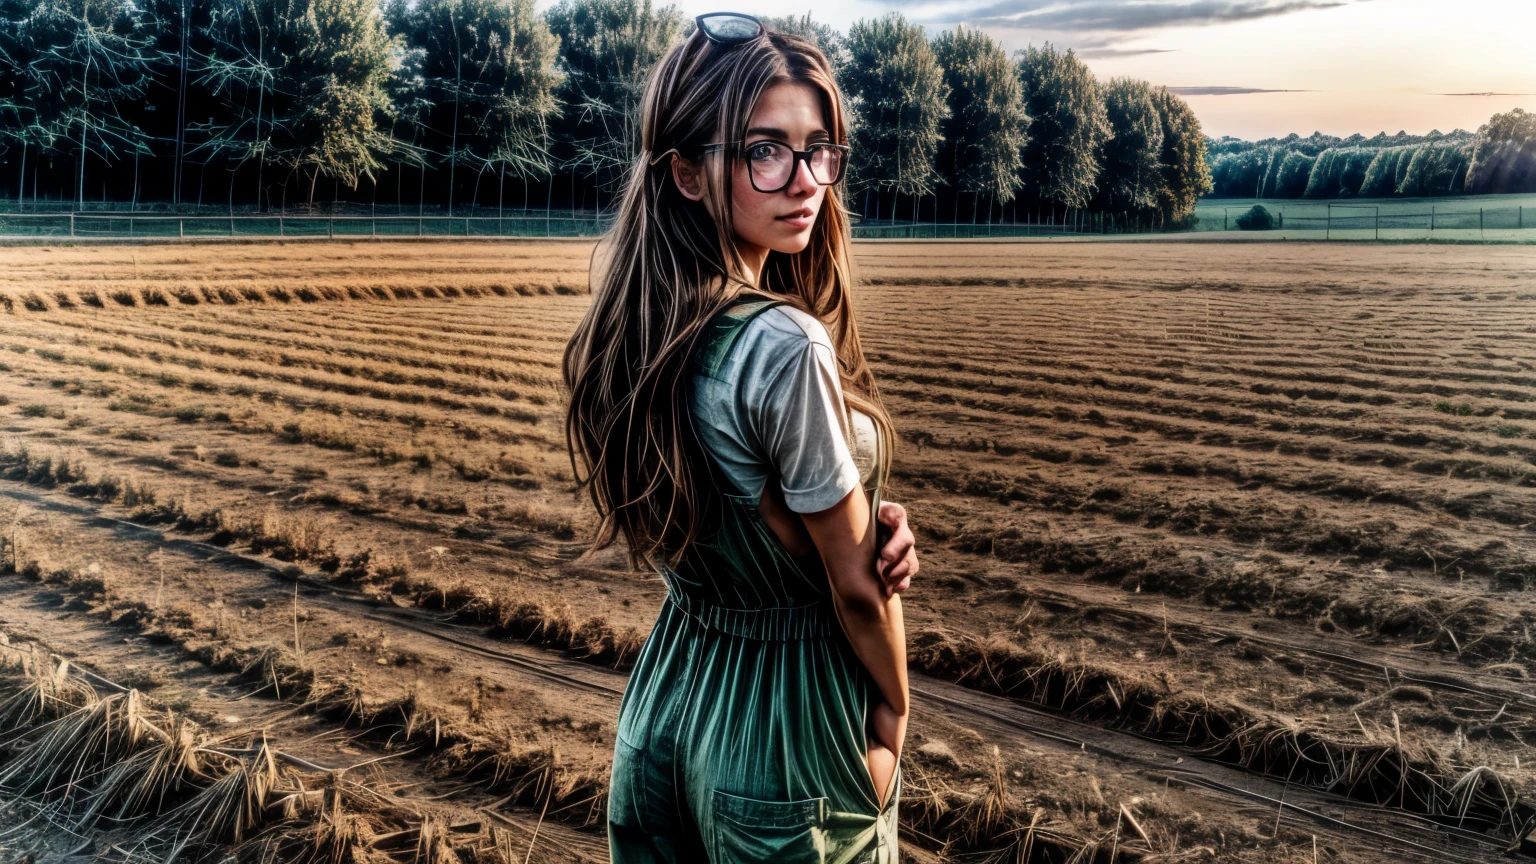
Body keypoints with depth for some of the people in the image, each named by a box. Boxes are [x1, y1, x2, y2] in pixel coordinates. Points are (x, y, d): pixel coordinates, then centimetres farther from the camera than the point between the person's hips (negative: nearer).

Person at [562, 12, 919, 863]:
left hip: (666, 688, 7)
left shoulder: (632, 326, -5)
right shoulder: (787, 348, -28)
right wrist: (894, 713, -1)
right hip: (786, 721, -6)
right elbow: (855, 586, -18)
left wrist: (870, 524, -10)